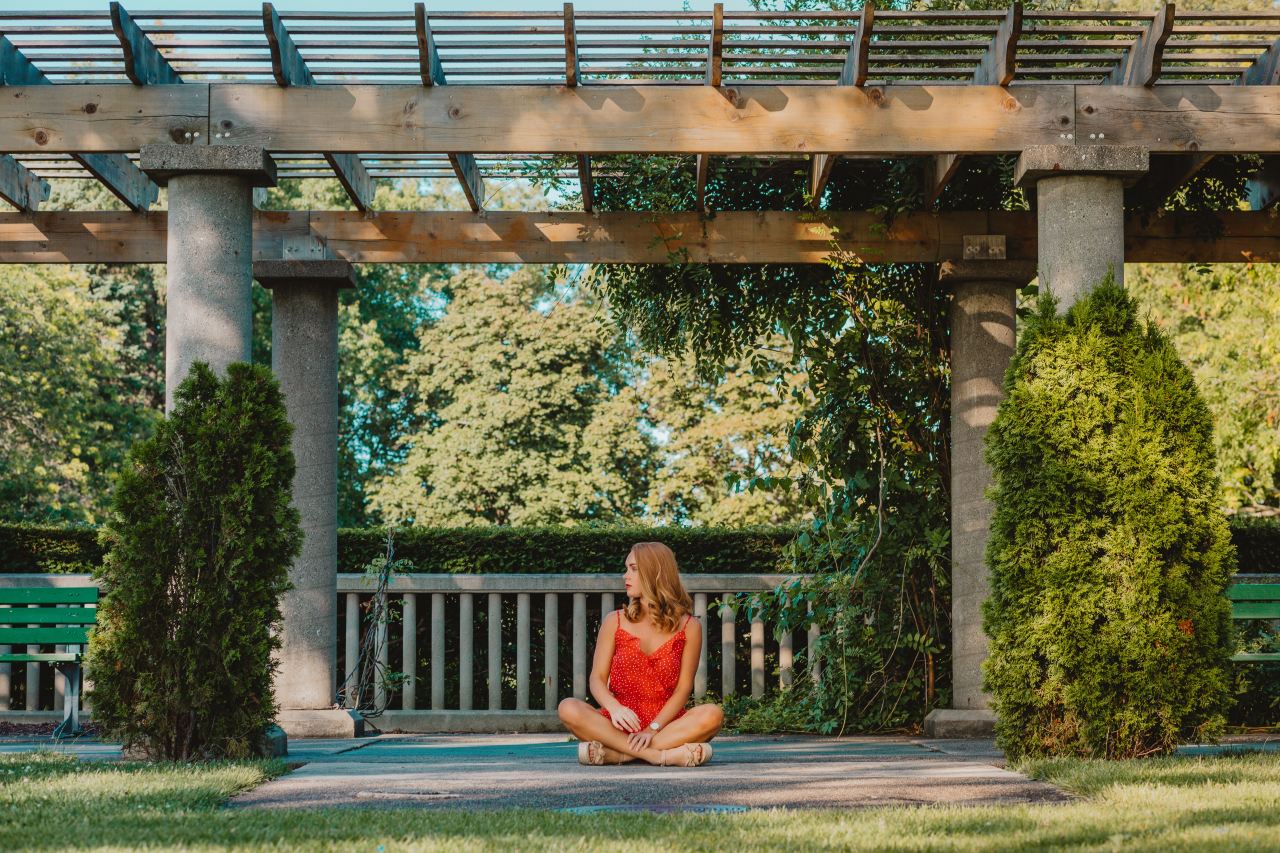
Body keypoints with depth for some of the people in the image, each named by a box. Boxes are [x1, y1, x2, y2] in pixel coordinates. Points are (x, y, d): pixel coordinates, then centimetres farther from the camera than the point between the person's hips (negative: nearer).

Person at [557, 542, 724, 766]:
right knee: (569, 709, -28)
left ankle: (614, 753, -32)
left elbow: (683, 689, -1)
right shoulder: (614, 622, 10)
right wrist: (614, 708, -21)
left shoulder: (689, 627, 5)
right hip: (620, 724, 1)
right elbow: (597, 679, 3)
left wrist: (652, 730, -17)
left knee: (712, 715, -31)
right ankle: (663, 754, -37)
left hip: (665, 723, -1)